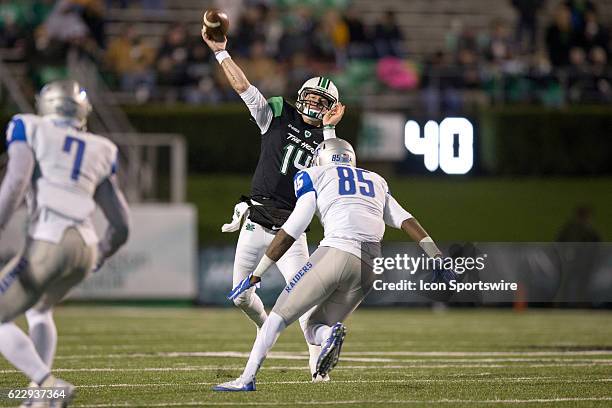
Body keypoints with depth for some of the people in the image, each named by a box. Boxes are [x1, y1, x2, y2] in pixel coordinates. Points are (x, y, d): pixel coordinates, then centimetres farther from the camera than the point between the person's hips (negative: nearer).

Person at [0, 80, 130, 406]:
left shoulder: (29, 130, 10)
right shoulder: (97, 153, 23)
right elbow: (120, 226, 21)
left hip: (48, 244, -6)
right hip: (85, 248, 6)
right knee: (39, 309, 33)